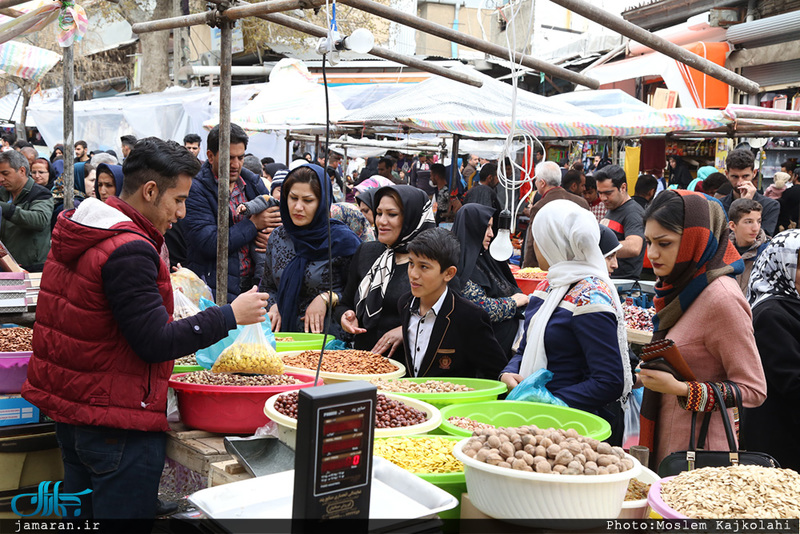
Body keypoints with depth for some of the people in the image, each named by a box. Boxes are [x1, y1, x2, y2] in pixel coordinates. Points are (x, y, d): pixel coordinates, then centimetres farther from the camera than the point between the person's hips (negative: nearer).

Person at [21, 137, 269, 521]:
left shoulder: (75, 231, 9)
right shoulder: (129, 250, -22)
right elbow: (155, 343, -22)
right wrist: (230, 315, -16)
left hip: (67, 407, 10)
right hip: (115, 422, -10)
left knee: (80, 511, 20)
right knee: (123, 512, 0)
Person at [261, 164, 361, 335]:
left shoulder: (343, 239, -5)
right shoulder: (278, 237, 11)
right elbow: (267, 287, 24)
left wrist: (327, 298, -11)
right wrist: (273, 307, 5)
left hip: (326, 337, -5)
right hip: (283, 332, 5)